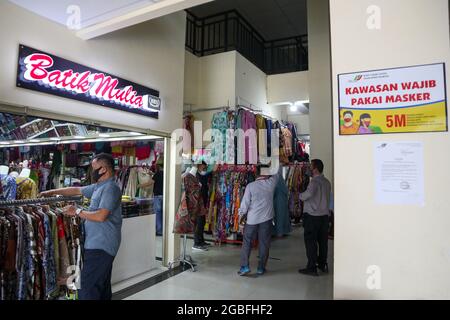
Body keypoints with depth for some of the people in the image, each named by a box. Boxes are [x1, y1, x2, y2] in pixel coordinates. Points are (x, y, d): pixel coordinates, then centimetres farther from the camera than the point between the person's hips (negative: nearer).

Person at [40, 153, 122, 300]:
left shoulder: (110, 188, -15)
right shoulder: (98, 187, 15)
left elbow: (100, 216, -24)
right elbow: (77, 190, 28)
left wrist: (77, 212, -11)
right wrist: (52, 192, 29)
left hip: (101, 246, -10)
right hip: (98, 244, 10)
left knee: (88, 289, -10)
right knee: (103, 286, 15)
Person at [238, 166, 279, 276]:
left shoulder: (250, 186, -10)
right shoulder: (271, 183, -6)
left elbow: (245, 203, -8)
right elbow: (277, 173, 13)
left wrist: (241, 215, 6)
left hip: (252, 218, -1)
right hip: (266, 218, 1)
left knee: (247, 243, 9)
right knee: (264, 244, 10)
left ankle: (244, 266, 7)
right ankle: (261, 268, 16)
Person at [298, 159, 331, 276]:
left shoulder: (314, 181, -16)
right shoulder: (327, 182, 9)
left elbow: (309, 194, -32)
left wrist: (300, 195, -13)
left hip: (312, 216, -8)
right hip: (324, 215, 8)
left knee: (310, 241, 0)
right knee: (323, 241, 15)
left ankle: (312, 268, 5)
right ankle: (323, 264, 26)